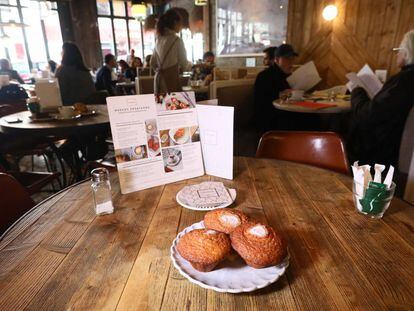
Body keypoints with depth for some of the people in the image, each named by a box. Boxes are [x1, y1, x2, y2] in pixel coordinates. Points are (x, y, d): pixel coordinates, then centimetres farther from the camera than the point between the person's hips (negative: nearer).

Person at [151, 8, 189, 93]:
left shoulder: (158, 39, 11)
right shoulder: (177, 40, -8)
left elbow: (153, 63, 15)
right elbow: (183, 65, -3)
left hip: (158, 79, 7)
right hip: (171, 79, -7)